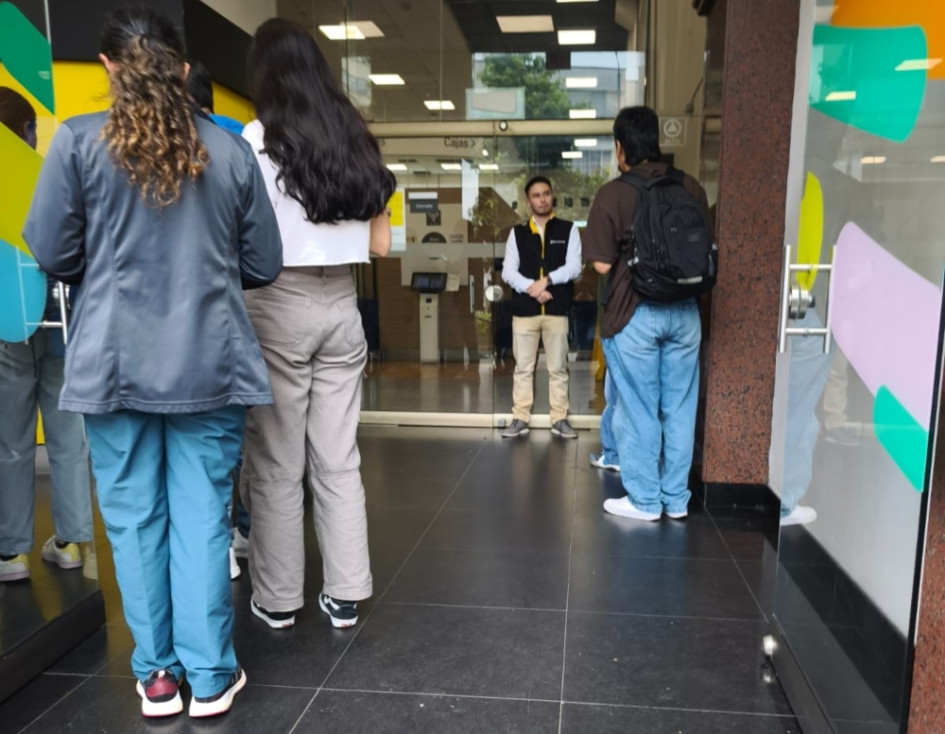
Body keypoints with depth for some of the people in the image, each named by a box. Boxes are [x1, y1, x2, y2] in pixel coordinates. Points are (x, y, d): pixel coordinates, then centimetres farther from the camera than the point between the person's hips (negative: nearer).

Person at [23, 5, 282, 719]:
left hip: (116, 359, 0)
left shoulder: (78, 140, -2)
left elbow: (53, 252, 1)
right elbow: (264, 264, 6)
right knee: (203, 514, 7)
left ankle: (156, 675, 23)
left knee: (135, 516, 11)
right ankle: (210, 677, 18)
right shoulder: (231, 150, 3)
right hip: (210, 360, 1)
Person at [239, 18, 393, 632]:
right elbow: (380, 244, 9)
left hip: (279, 307, -4)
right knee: (339, 459, 9)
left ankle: (278, 600, 18)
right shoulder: (357, 141, 9)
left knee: (276, 462, 6)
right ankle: (346, 596, 18)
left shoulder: (261, 138, -4)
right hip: (342, 308, 5)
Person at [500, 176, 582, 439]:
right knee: (523, 368, 5)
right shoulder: (517, 233, 9)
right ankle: (520, 419, 12)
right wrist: (531, 287, -14)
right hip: (524, 309, 1)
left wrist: (546, 280, -15)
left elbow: (574, 267, -3)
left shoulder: (568, 230, 7)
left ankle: (560, 420, 14)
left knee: (558, 368, 6)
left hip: (557, 309, -1)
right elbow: (508, 271, 1)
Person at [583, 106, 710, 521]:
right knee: (679, 408, 12)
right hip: (684, 312, 5)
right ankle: (677, 499, 23)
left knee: (638, 410, 7)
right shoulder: (691, 188, 5)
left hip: (636, 313, -4)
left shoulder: (613, 194, -9)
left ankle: (644, 500, 16)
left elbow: (603, 265, -11)